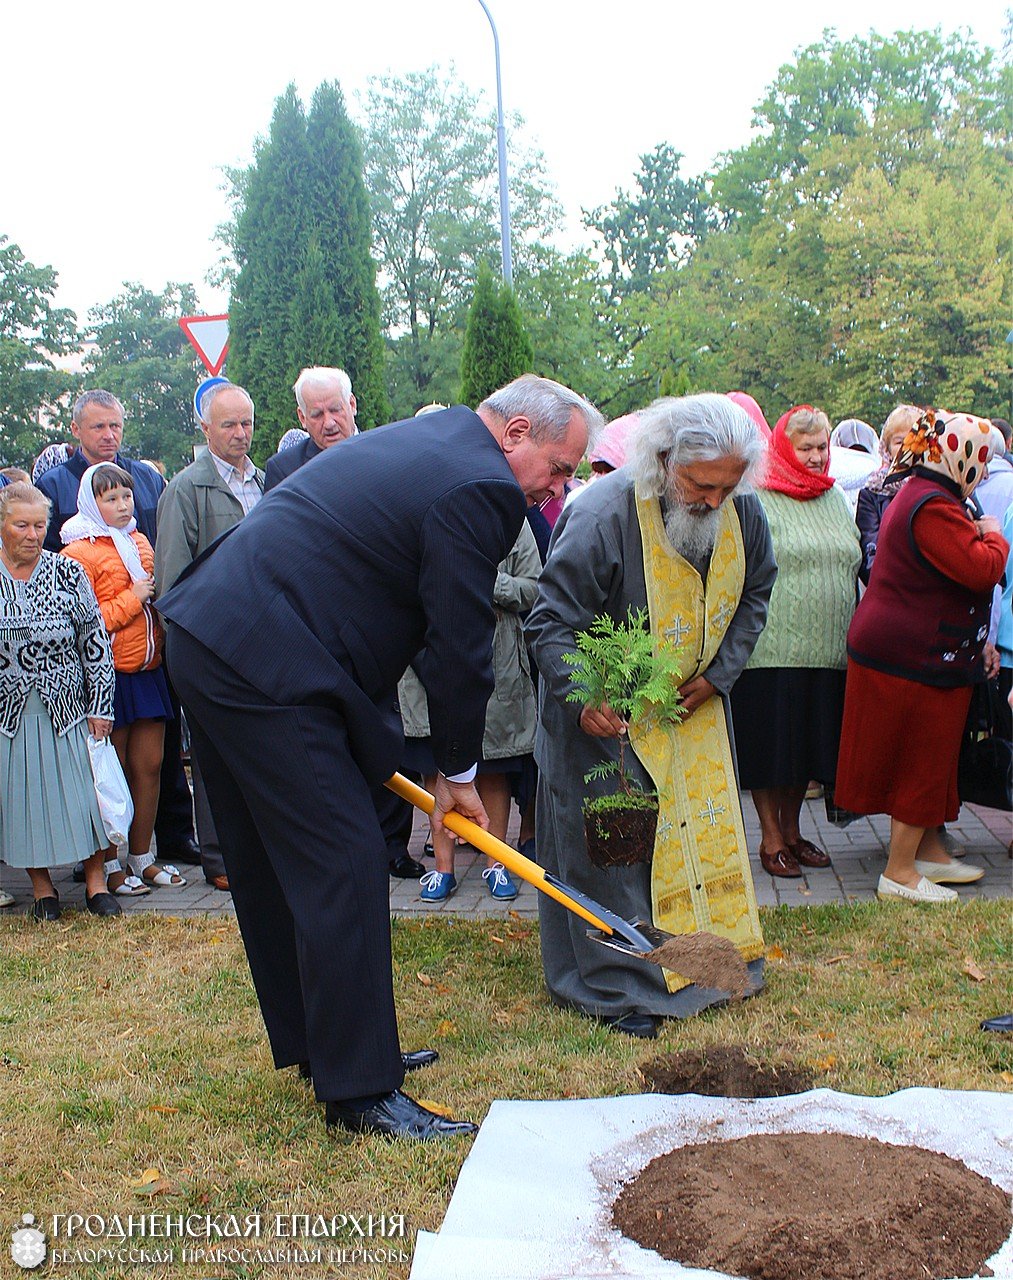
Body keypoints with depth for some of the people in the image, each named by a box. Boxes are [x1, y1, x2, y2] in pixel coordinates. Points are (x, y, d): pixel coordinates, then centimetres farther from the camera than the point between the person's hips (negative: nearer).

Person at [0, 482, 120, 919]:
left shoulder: (69, 573, -2)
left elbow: (95, 643, -1)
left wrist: (99, 708, -4)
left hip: (68, 708, 0)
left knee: (83, 792, 1)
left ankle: (95, 880, 16)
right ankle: (42, 887, 22)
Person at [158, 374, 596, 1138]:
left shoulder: (422, 439, 19)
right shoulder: (480, 487, -13)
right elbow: (460, 641, -10)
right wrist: (458, 771, 3)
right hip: (271, 668, -11)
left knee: (274, 862, 18)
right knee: (344, 866, -6)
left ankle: (318, 1043, 34)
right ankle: (360, 1090, 4)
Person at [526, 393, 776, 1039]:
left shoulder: (743, 512, -10)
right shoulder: (602, 515, -29)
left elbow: (754, 594, 8)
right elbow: (552, 622, -25)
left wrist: (720, 672, -3)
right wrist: (583, 697, -39)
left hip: (694, 702, 6)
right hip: (608, 706, -6)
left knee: (707, 823, 15)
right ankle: (620, 984, 13)